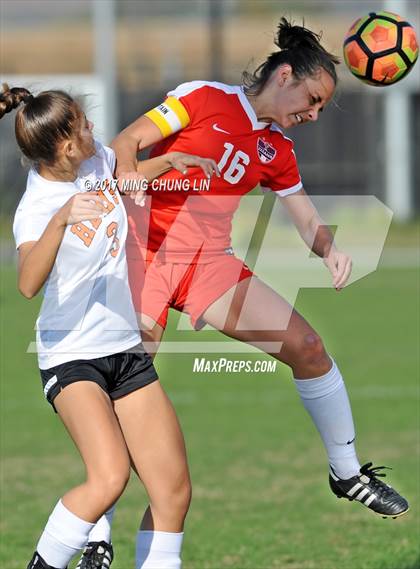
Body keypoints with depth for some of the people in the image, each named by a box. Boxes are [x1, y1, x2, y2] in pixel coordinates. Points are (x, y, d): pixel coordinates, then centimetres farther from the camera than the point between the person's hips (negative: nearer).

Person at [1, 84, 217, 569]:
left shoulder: (97, 159, 1)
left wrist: (167, 160, 11)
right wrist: (62, 219, -50)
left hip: (126, 352, 7)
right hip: (71, 358, -7)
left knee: (174, 491, -1)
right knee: (109, 477, -28)